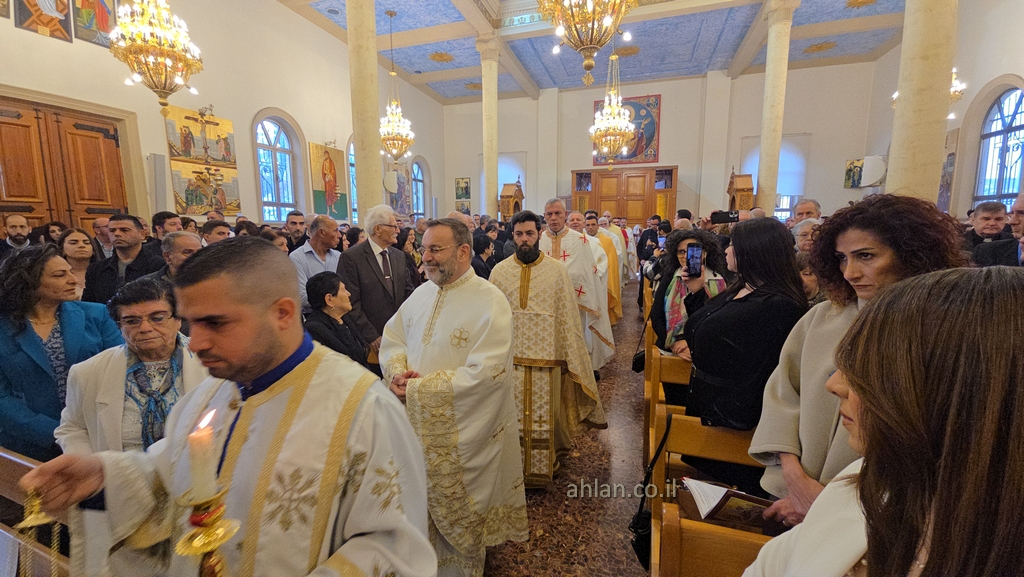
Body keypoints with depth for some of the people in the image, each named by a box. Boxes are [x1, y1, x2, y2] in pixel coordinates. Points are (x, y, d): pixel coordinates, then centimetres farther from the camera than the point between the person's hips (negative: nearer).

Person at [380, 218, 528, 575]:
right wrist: (398, 371, -11)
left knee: (458, 512, 14)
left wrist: (420, 388, -21)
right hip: (417, 425, 6)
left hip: (461, 435, -5)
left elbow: (486, 372, -24)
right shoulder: (421, 294, 4)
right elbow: (392, 338, 11)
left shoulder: (489, 302, -18)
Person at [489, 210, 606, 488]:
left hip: (546, 358, -1)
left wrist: (568, 357, -3)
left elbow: (567, 317, -1)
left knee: (544, 413, 10)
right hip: (510, 357, 1)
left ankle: (543, 466, 31)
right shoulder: (499, 272, 2)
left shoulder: (556, 271, -2)